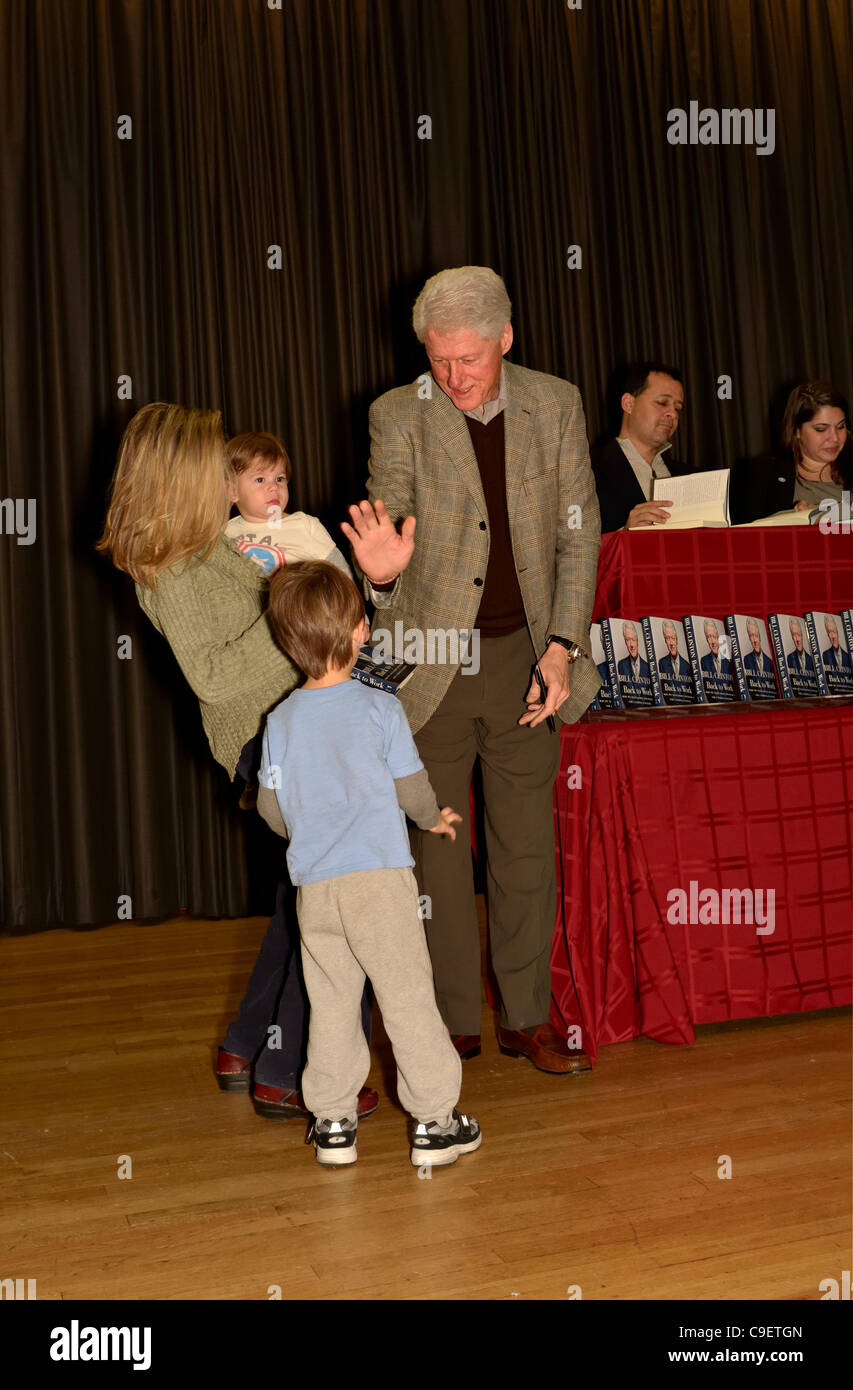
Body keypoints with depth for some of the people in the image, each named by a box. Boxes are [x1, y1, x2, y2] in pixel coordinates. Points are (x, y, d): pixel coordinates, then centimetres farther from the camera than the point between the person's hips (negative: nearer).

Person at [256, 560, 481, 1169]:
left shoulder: (280, 720, 3)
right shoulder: (380, 709, -8)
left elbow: (271, 807, 10)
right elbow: (413, 791, -2)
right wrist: (435, 819, 20)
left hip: (313, 884, 4)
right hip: (380, 877, -4)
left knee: (331, 1003, 14)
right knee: (408, 998, 5)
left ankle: (333, 1121, 21)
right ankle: (435, 1121, 12)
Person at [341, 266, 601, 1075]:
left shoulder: (555, 404, 1)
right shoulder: (397, 417, -5)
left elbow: (578, 533, 3)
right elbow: (389, 522, -6)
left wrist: (562, 644, -5)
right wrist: (382, 573, -31)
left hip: (523, 654, 2)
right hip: (430, 657, -1)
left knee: (526, 842, 8)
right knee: (437, 848, 4)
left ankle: (527, 1017, 23)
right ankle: (452, 1025, 20)